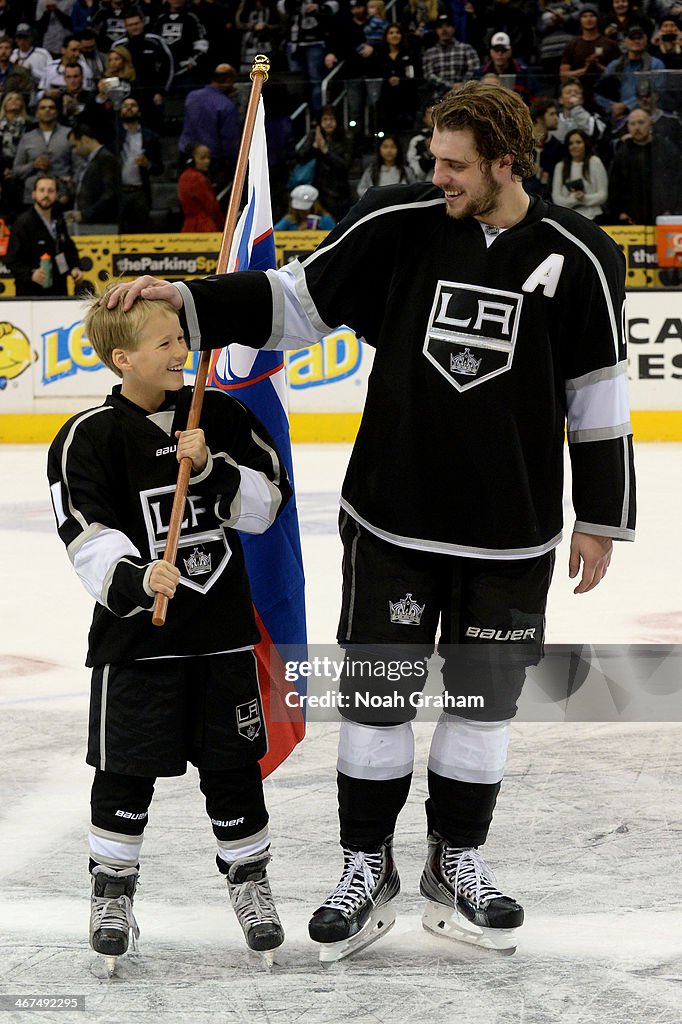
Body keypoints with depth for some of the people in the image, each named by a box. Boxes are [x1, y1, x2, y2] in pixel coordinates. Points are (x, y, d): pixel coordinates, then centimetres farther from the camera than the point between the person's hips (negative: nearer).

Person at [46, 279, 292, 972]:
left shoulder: (219, 415, 2)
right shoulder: (89, 437, -9)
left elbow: (268, 504, 0)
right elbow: (89, 537, -15)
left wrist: (213, 470, -15)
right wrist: (135, 579, -31)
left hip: (223, 627, 3)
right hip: (136, 631, -3)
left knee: (233, 762, 9)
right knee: (127, 770, 2)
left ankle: (249, 878, 26)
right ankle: (112, 888, 19)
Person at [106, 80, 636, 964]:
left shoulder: (577, 258, -8)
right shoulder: (399, 226, -6)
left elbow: (599, 397, -1)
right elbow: (293, 300, -1)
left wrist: (600, 519, 2)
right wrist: (186, 301, -14)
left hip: (511, 532, 0)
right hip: (391, 517, 0)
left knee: (483, 693, 11)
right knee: (376, 686, 5)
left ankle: (457, 865, 28)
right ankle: (367, 869, 20)